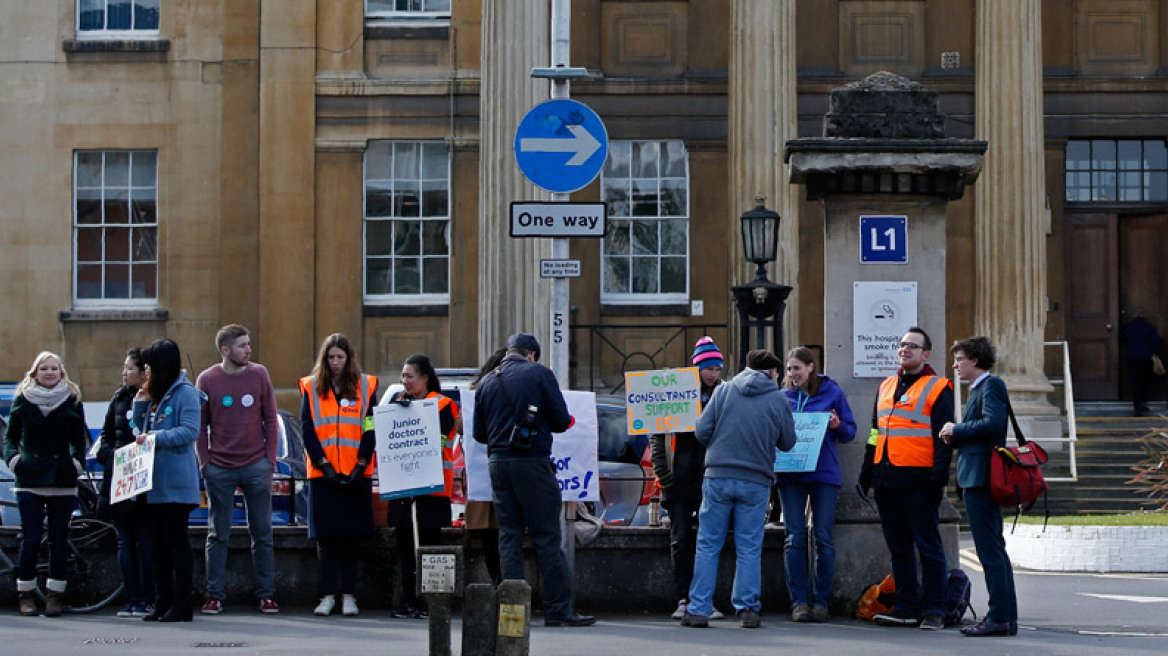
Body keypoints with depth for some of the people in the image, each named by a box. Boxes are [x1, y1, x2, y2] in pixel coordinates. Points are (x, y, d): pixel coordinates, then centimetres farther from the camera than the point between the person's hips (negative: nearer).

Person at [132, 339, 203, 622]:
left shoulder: (185, 393, -7)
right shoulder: (154, 395, 20)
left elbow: (190, 431, -17)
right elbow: (141, 432, 23)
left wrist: (156, 437, -21)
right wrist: (139, 406, 9)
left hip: (175, 481, -8)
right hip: (153, 481, 8)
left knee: (177, 541, -6)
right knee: (159, 543, 9)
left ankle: (181, 605, -4)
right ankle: (163, 602, 13)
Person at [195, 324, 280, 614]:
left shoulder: (259, 374, 3)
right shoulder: (207, 380, 0)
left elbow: (270, 419, 7)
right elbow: (200, 426, 4)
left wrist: (270, 459, 1)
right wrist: (204, 463, -3)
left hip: (256, 467, 1)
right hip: (220, 470, -1)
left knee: (262, 533, 4)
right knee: (218, 535, 3)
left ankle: (266, 595, 9)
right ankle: (215, 595, 8)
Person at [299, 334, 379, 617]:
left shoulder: (366, 386, 6)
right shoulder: (311, 387, 7)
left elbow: (370, 429, 2)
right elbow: (307, 429, 0)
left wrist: (360, 465, -9)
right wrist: (324, 465, -9)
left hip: (356, 474, 0)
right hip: (322, 474, 0)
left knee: (352, 537, 2)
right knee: (326, 537, 1)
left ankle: (349, 595, 7)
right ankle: (328, 595, 7)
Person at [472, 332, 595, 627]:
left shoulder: (486, 383, 11)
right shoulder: (539, 374, -2)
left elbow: (479, 433, 13)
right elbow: (560, 420, -4)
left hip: (498, 462, 5)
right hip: (532, 463, -5)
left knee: (509, 534, 8)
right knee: (546, 536, -3)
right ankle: (558, 608, -5)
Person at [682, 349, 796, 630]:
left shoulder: (723, 391, 3)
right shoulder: (778, 400, 1)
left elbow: (702, 431, 0)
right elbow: (787, 443, 8)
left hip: (718, 477, 0)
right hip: (756, 481, 0)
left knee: (708, 545, 6)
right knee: (749, 549, 6)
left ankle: (698, 610, 4)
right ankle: (747, 610, 5)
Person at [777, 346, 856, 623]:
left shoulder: (831, 391, 5)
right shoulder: (783, 396, 11)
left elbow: (850, 432, 7)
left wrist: (838, 426, -14)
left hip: (824, 473, -2)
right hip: (790, 474, 2)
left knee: (824, 538, -1)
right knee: (795, 539, -2)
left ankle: (821, 601, 5)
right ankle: (798, 601, 1)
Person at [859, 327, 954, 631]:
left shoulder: (937, 388, -1)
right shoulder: (886, 387, 19)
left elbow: (943, 438, -6)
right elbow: (874, 434, 24)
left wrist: (939, 478, -15)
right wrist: (866, 474, 20)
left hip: (919, 481, -7)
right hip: (886, 479, 7)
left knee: (928, 546, -3)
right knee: (898, 548, 9)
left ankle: (934, 609, 0)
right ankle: (906, 607, 15)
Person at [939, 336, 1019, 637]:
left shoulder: (991, 385, -9)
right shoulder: (978, 388, 22)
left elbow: (993, 423, -23)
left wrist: (957, 430, -11)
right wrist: (956, 438, 8)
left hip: (981, 477, -11)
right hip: (975, 479, 11)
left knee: (990, 550, -10)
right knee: (994, 550, 11)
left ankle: (999, 618, -10)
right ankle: (1006, 617, 15)